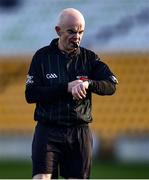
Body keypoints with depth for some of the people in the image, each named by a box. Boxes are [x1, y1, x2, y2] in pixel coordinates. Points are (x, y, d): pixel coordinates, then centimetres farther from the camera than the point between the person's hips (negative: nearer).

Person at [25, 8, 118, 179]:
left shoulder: (89, 57, 8)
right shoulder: (42, 56, 2)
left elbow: (111, 85, -4)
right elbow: (30, 94, -7)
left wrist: (88, 84, -24)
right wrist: (66, 88, -16)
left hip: (80, 132, 3)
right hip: (48, 131, -2)